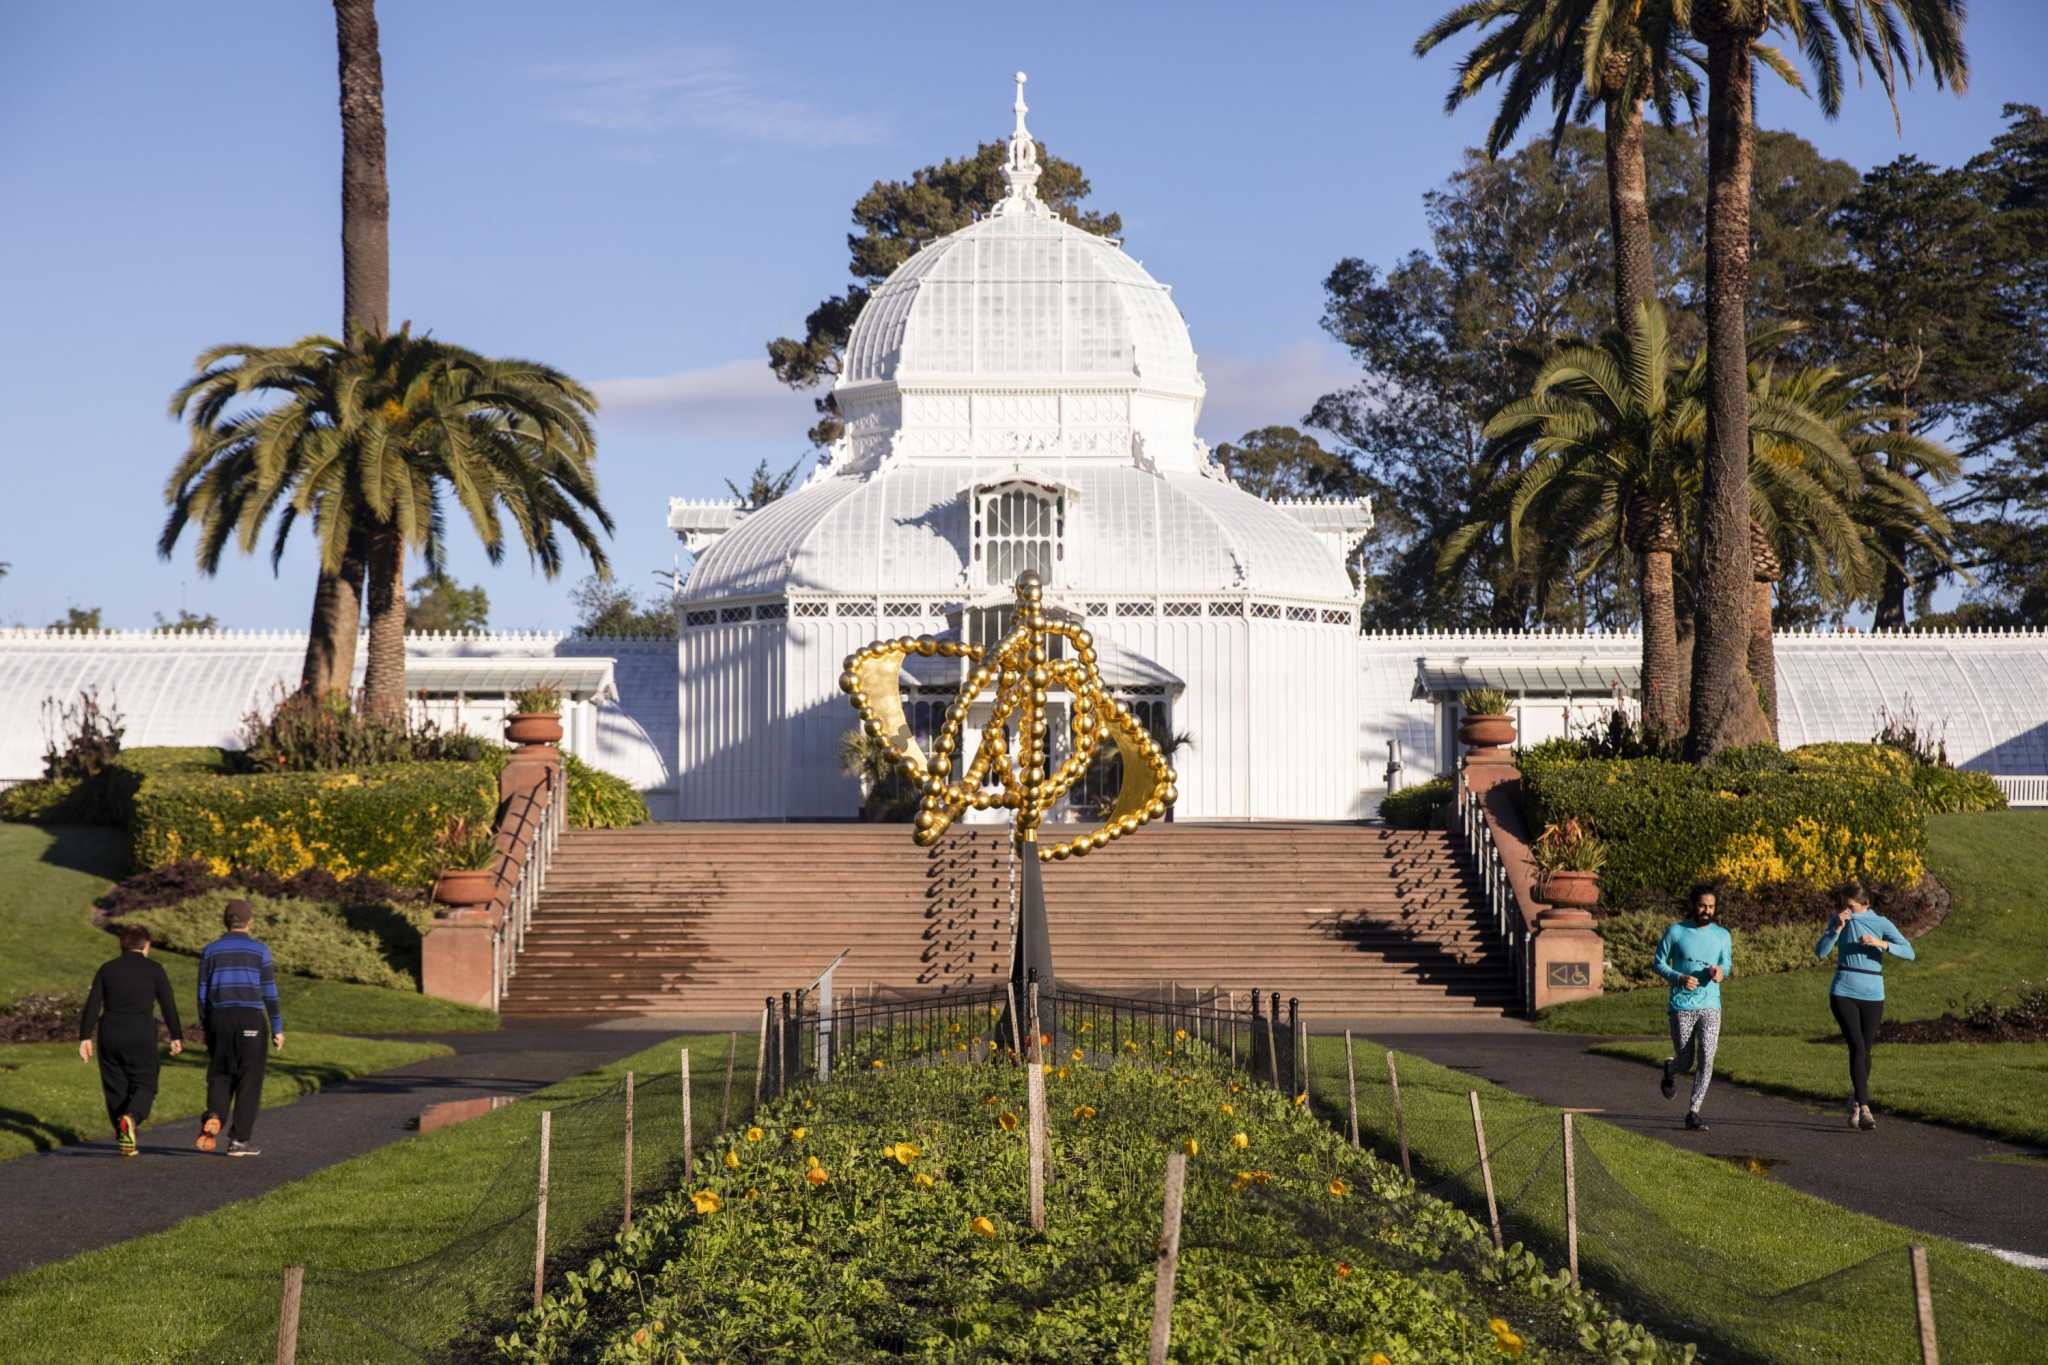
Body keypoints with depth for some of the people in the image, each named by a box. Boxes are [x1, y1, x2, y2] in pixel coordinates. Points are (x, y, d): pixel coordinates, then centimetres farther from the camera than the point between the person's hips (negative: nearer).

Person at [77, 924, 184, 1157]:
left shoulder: (107, 969, 7)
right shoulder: (154, 970, 1)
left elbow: (92, 1005, 2)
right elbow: (168, 1005, 0)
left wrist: (85, 1037, 4)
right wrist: (176, 1037, 8)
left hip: (110, 1035, 3)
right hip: (142, 1036, -3)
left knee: (115, 1087, 12)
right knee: (144, 1086, 3)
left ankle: (123, 1138, 12)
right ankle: (130, 1118, -27)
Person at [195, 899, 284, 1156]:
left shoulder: (211, 951, 6)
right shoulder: (258, 950, -1)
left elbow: (203, 994, 6)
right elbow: (269, 992, -3)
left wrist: (207, 1030, 14)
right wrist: (277, 1029, 2)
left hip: (220, 1019, 2)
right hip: (251, 1019, -2)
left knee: (220, 1076, 12)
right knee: (249, 1080, 5)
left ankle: (214, 1117, -17)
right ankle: (240, 1140, 3)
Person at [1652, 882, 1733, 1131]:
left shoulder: (1722, 935, 6)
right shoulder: (1676, 931, -2)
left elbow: (1727, 964, 15)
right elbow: (1658, 962, 3)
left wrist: (1720, 971, -10)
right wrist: (1679, 978, -15)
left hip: (1710, 1006, 2)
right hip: (1682, 1006, -2)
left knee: (1706, 1059, -11)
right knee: (1686, 1061, 4)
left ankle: (1693, 1113, -5)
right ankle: (1670, 1069, 42)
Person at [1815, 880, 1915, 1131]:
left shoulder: (1881, 924, 0)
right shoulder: (1838, 921, 5)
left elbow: (1909, 953, -9)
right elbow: (1821, 952, -3)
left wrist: (1880, 943, -24)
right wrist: (1837, 928, -15)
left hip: (1872, 995, 1)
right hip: (1843, 993, -1)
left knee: (1865, 1052, 9)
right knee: (1857, 1047, -15)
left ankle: (1855, 1102, 31)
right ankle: (1864, 1109, -21)